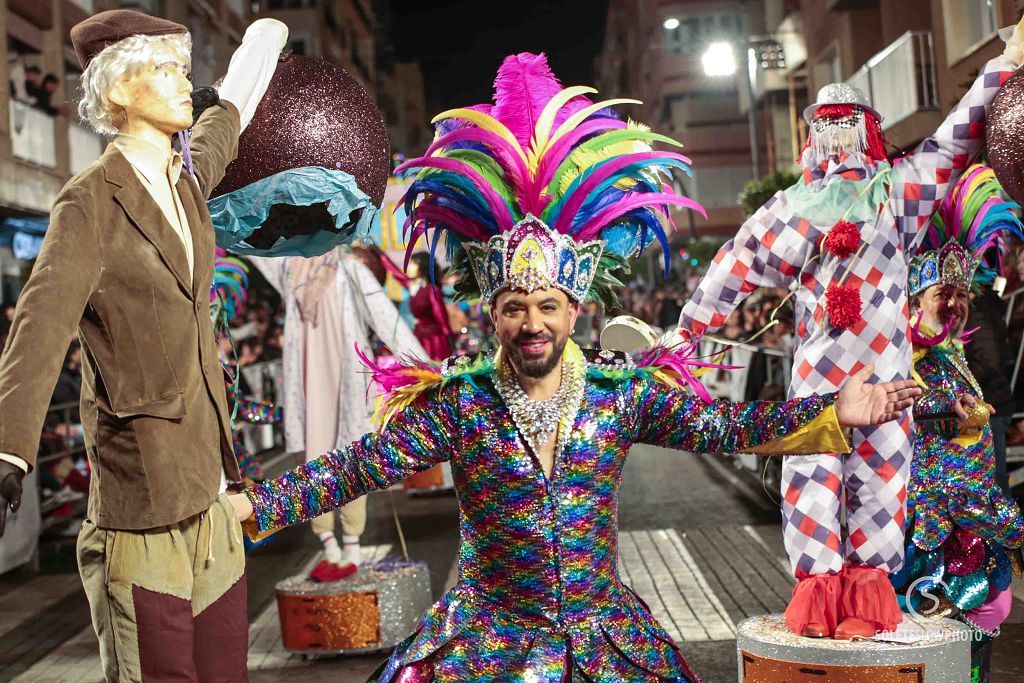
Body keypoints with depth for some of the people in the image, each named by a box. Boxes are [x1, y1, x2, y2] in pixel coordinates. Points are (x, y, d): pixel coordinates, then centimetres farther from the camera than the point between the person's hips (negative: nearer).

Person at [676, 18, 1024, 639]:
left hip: (884, 365, 0)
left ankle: (870, 582, 7)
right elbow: (735, 267, 16)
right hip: (816, 366, 1)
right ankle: (817, 582, 5)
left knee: (880, 470, 0)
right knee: (811, 475, -3)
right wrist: (687, 330, 14)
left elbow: (958, 138, 13)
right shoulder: (792, 206, 15)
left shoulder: (899, 186, 13)